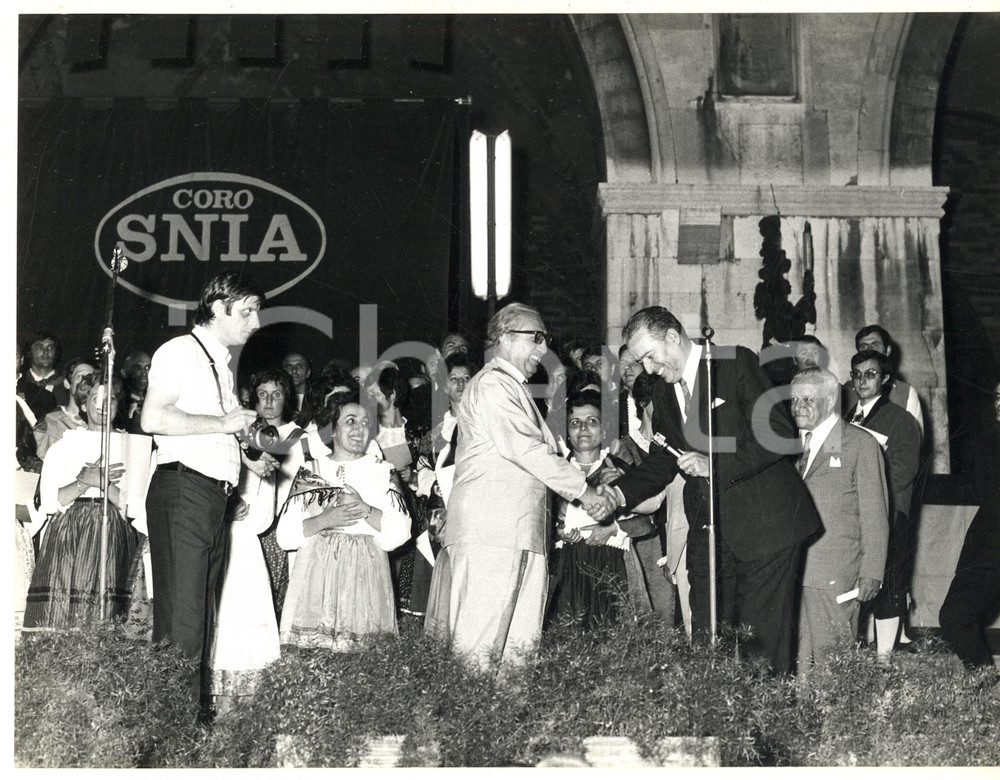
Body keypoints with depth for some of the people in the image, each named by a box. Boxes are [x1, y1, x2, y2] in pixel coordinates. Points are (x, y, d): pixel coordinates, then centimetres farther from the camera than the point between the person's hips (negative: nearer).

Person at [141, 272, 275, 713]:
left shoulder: (221, 364, 24)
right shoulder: (181, 351, -5)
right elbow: (153, 418, -18)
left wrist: (247, 458, 17)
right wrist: (224, 423, -14)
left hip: (214, 493, 9)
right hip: (183, 490, -9)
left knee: (202, 610, 9)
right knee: (181, 610, -12)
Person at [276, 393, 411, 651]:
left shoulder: (381, 471, 16)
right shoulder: (311, 470, 15)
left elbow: (400, 532, 3)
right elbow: (285, 535, 6)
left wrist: (364, 510, -8)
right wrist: (325, 520, -8)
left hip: (365, 572, 0)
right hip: (315, 570, 0)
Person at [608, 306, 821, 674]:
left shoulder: (737, 364, -6)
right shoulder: (664, 393, 15)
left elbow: (780, 433, -13)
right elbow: (663, 461, 20)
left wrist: (717, 465, -18)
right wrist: (620, 492, 2)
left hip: (763, 524, -6)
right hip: (709, 534, 6)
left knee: (763, 636, -5)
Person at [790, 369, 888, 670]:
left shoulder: (860, 444, 2)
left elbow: (874, 514, 0)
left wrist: (871, 572, -6)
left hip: (835, 576, -4)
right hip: (789, 572, 5)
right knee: (796, 661, 0)